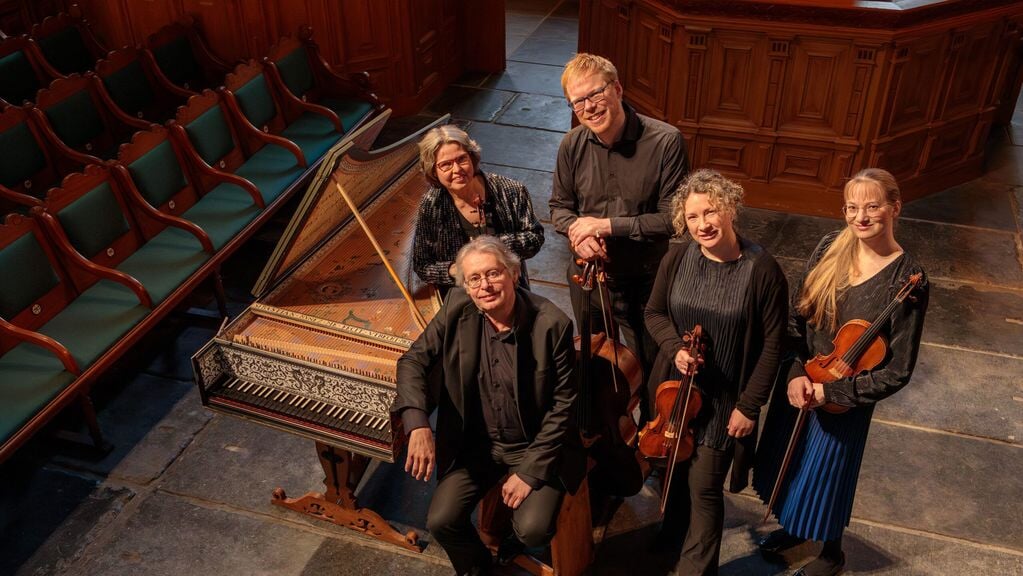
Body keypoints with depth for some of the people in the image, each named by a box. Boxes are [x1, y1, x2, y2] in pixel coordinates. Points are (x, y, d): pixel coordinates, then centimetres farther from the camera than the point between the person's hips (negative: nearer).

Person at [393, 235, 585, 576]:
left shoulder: (552, 324, -20)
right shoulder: (457, 310, -11)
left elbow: (563, 404, -13)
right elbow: (413, 360, -6)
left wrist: (529, 470, -15)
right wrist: (417, 424, -25)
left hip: (536, 445, -3)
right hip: (476, 443, 3)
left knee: (533, 530, -20)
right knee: (440, 521, -10)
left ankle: (520, 533, 19)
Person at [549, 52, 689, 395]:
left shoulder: (665, 141, -22)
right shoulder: (573, 144, -10)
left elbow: (673, 218, -20)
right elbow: (559, 207, 3)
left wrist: (607, 225, -23)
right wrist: (577, 230, -19)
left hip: (644, 281, -3)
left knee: (651, 367, 16)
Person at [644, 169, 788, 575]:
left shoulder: (762, 270, -18)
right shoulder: (677, 257, -9)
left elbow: (772, 342, -12)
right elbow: (654, 312, 4)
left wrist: (749, 405, -11)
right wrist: (675, 348, -16)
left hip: (724, 399, -4)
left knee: (704, 487, 1)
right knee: (675, 469, 23)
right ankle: (672, 532, 52)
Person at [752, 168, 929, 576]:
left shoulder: (907, 279, -21)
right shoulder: (830, 248, -9)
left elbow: (897, 372, -17)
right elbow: (795, 317, -3)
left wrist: (829, 391, -17)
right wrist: (795, 374, -15)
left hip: (846, 401, -4)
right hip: (797, 385, 4)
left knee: (824, 478, 16)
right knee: (786, 466, 24)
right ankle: (793, 527, 55)